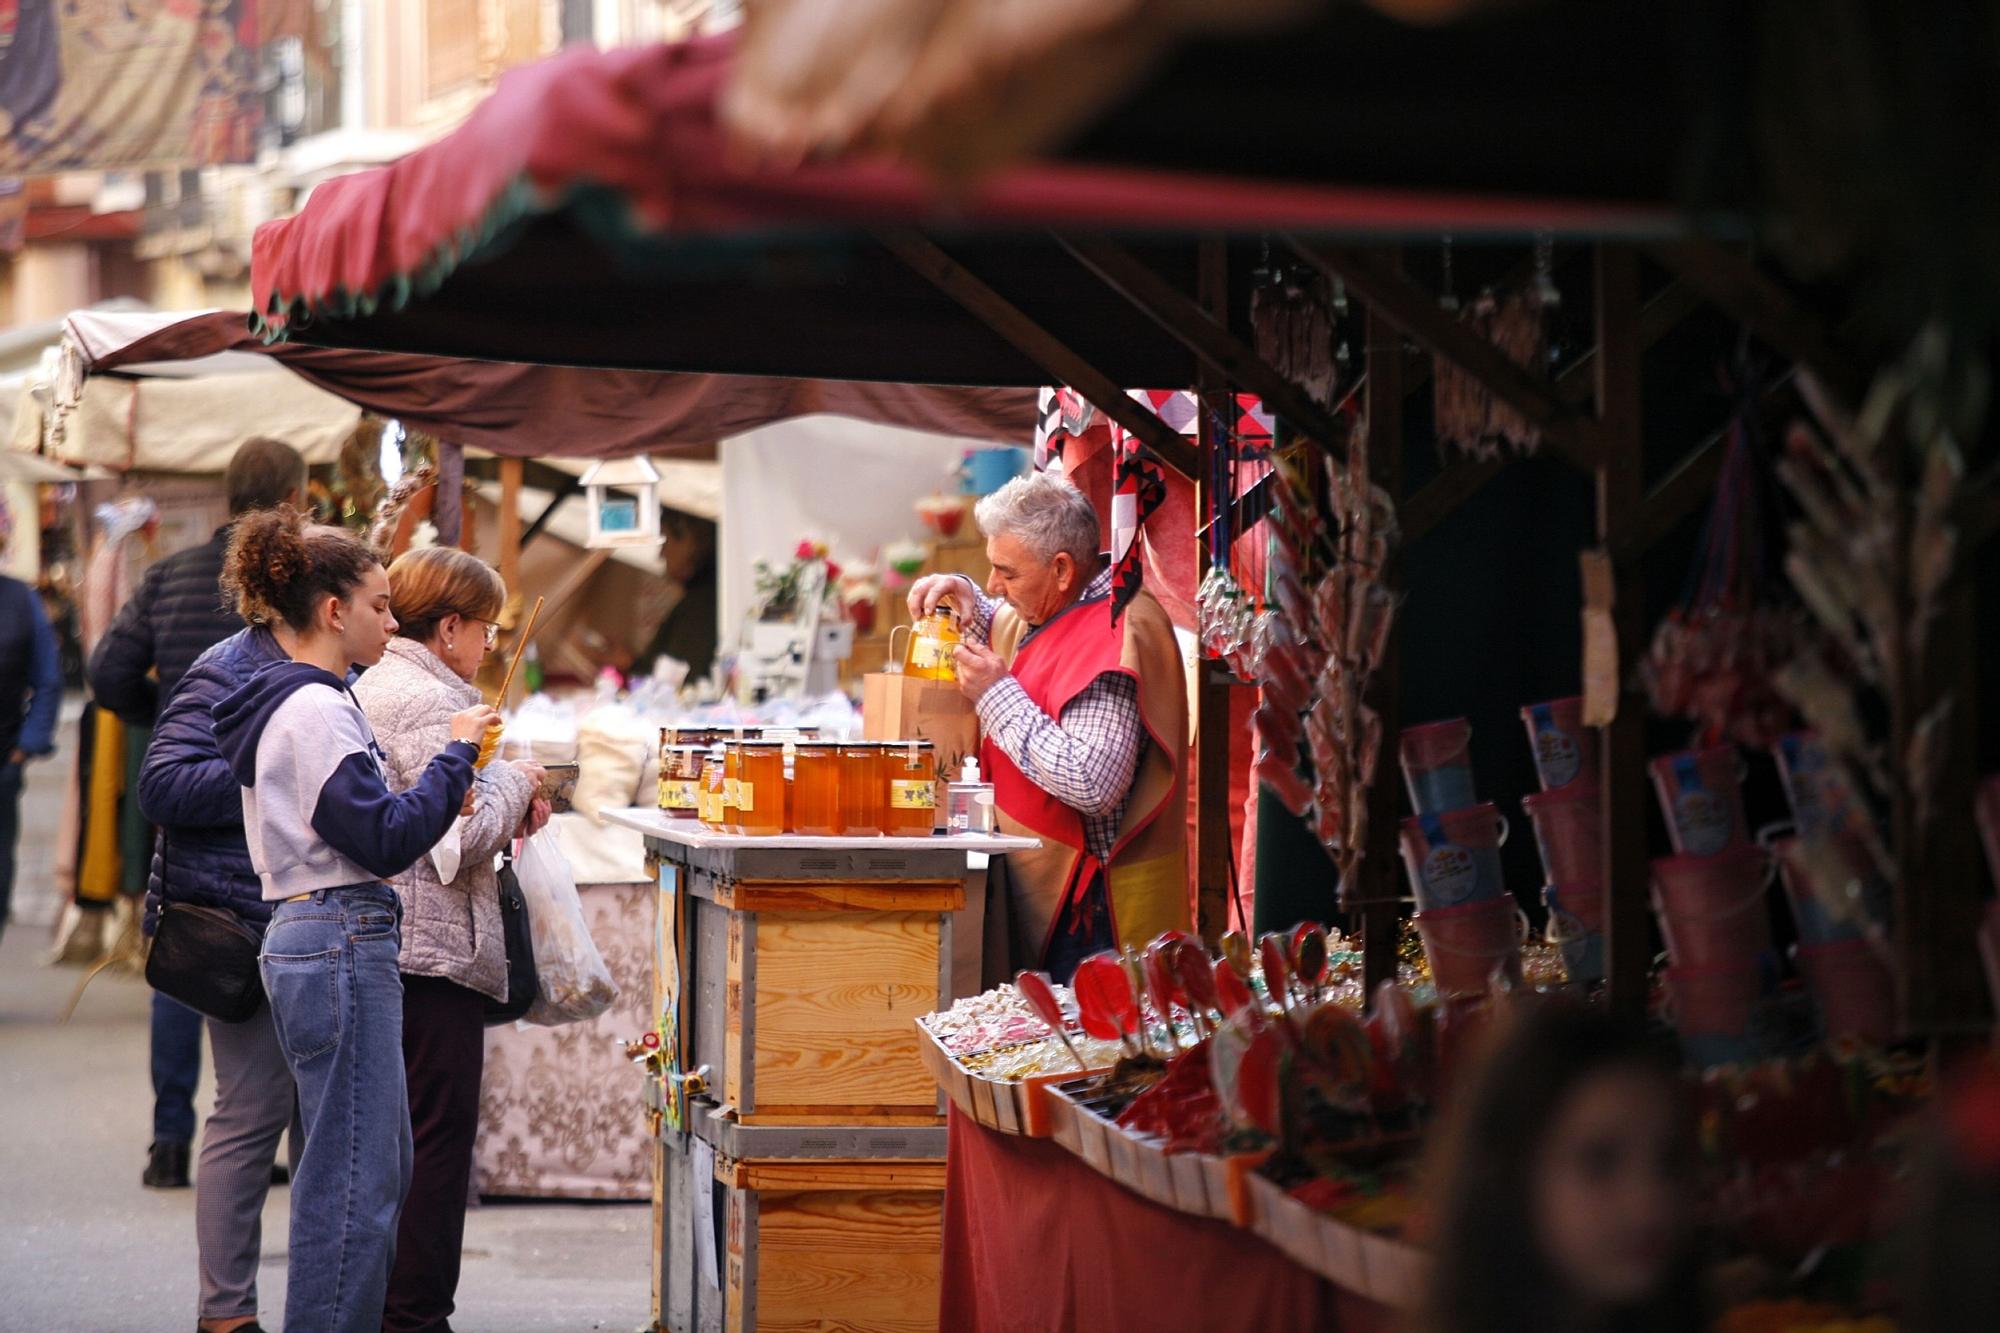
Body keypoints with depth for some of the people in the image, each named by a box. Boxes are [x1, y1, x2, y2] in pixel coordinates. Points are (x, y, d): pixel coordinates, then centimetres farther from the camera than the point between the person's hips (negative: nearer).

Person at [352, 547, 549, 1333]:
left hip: (375, 943, 10)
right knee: (437, 1138, -4)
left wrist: (505, 804, 13)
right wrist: (514, 784, -3)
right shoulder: (431, 703, -16)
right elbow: (465, 838, -20)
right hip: (434, 947, -10)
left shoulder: (365, 689, 15)